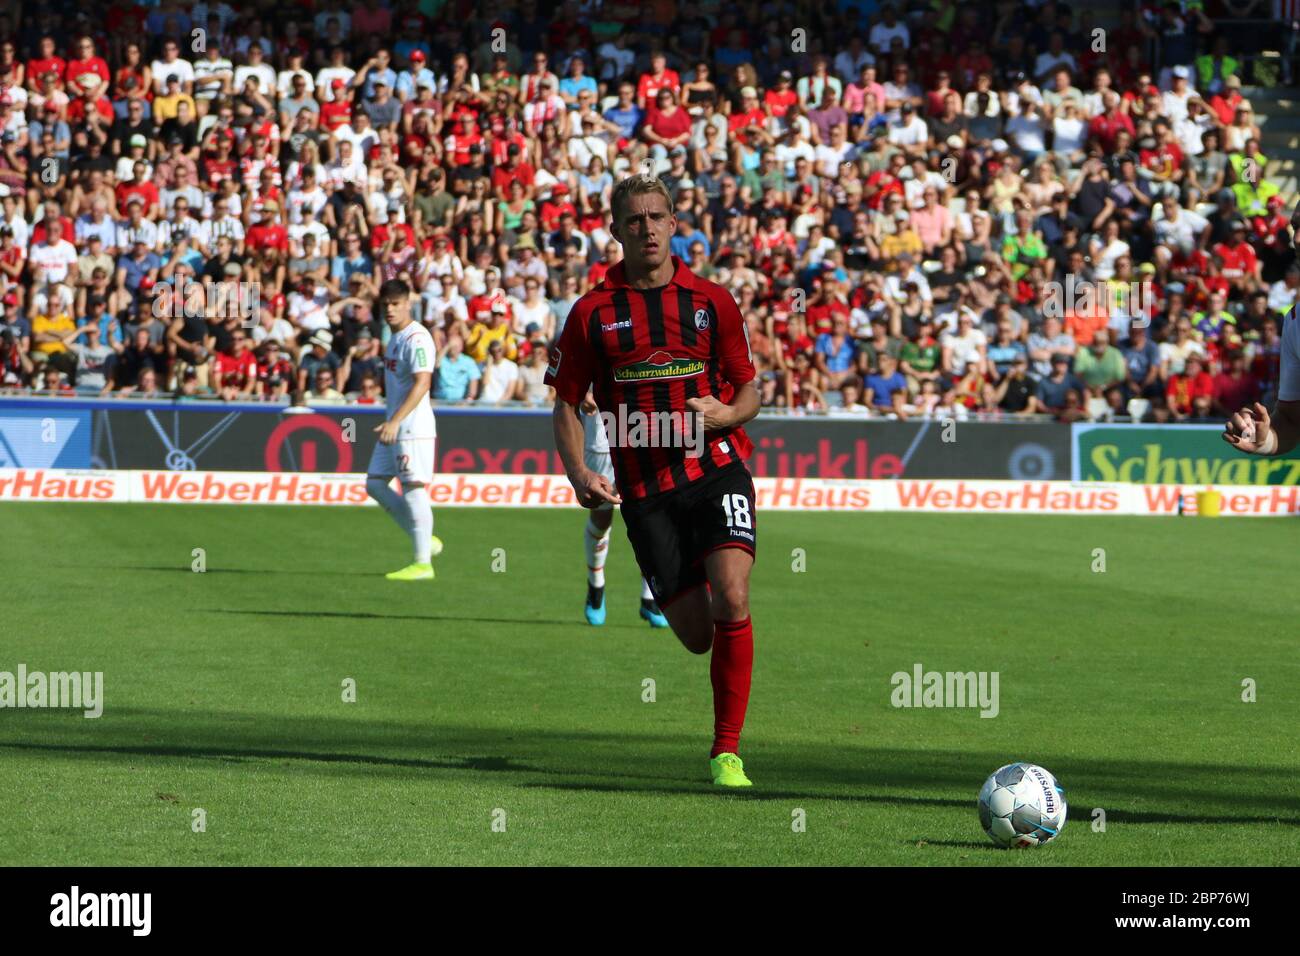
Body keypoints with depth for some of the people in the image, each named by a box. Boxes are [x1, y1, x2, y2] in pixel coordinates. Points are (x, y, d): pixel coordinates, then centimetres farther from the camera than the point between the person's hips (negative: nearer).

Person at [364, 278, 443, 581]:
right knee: (375, 484, 11)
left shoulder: (416, 338, -16)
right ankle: (425, 540, 18)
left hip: (413, 427, -10)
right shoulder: (395, 337, 15)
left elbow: (422, 383, -27)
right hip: (394, 427, 10)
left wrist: (396, 421, -34)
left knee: (414, 488, -9)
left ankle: (423, 563, -6)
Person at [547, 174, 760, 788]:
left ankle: (727, 751, -11)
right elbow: (566, 404, 8)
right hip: (645, 489, 0)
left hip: (717, 468, 0)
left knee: (730, 600, -22)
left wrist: (724, 415, -11)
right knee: (695, 634, -3)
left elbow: (748, 391, 12)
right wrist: (579, 474, -8)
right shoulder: (592, 312, 3)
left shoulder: (711, 301, 5)